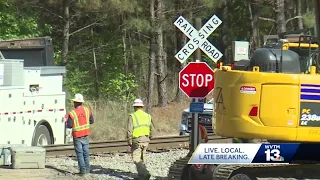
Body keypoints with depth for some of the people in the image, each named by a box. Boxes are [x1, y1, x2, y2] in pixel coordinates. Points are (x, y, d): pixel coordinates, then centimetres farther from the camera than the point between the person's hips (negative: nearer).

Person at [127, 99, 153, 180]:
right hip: (146, 140, 6)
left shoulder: (132, 116, -8)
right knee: (142, 158, 17)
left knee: (136, 159, -5)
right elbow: (151, 129, 13)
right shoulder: (147, 116, 10)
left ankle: (145, 173, -20)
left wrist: (129, 141, -6)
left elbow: (130, 130, -12)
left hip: (137, 140, -6)